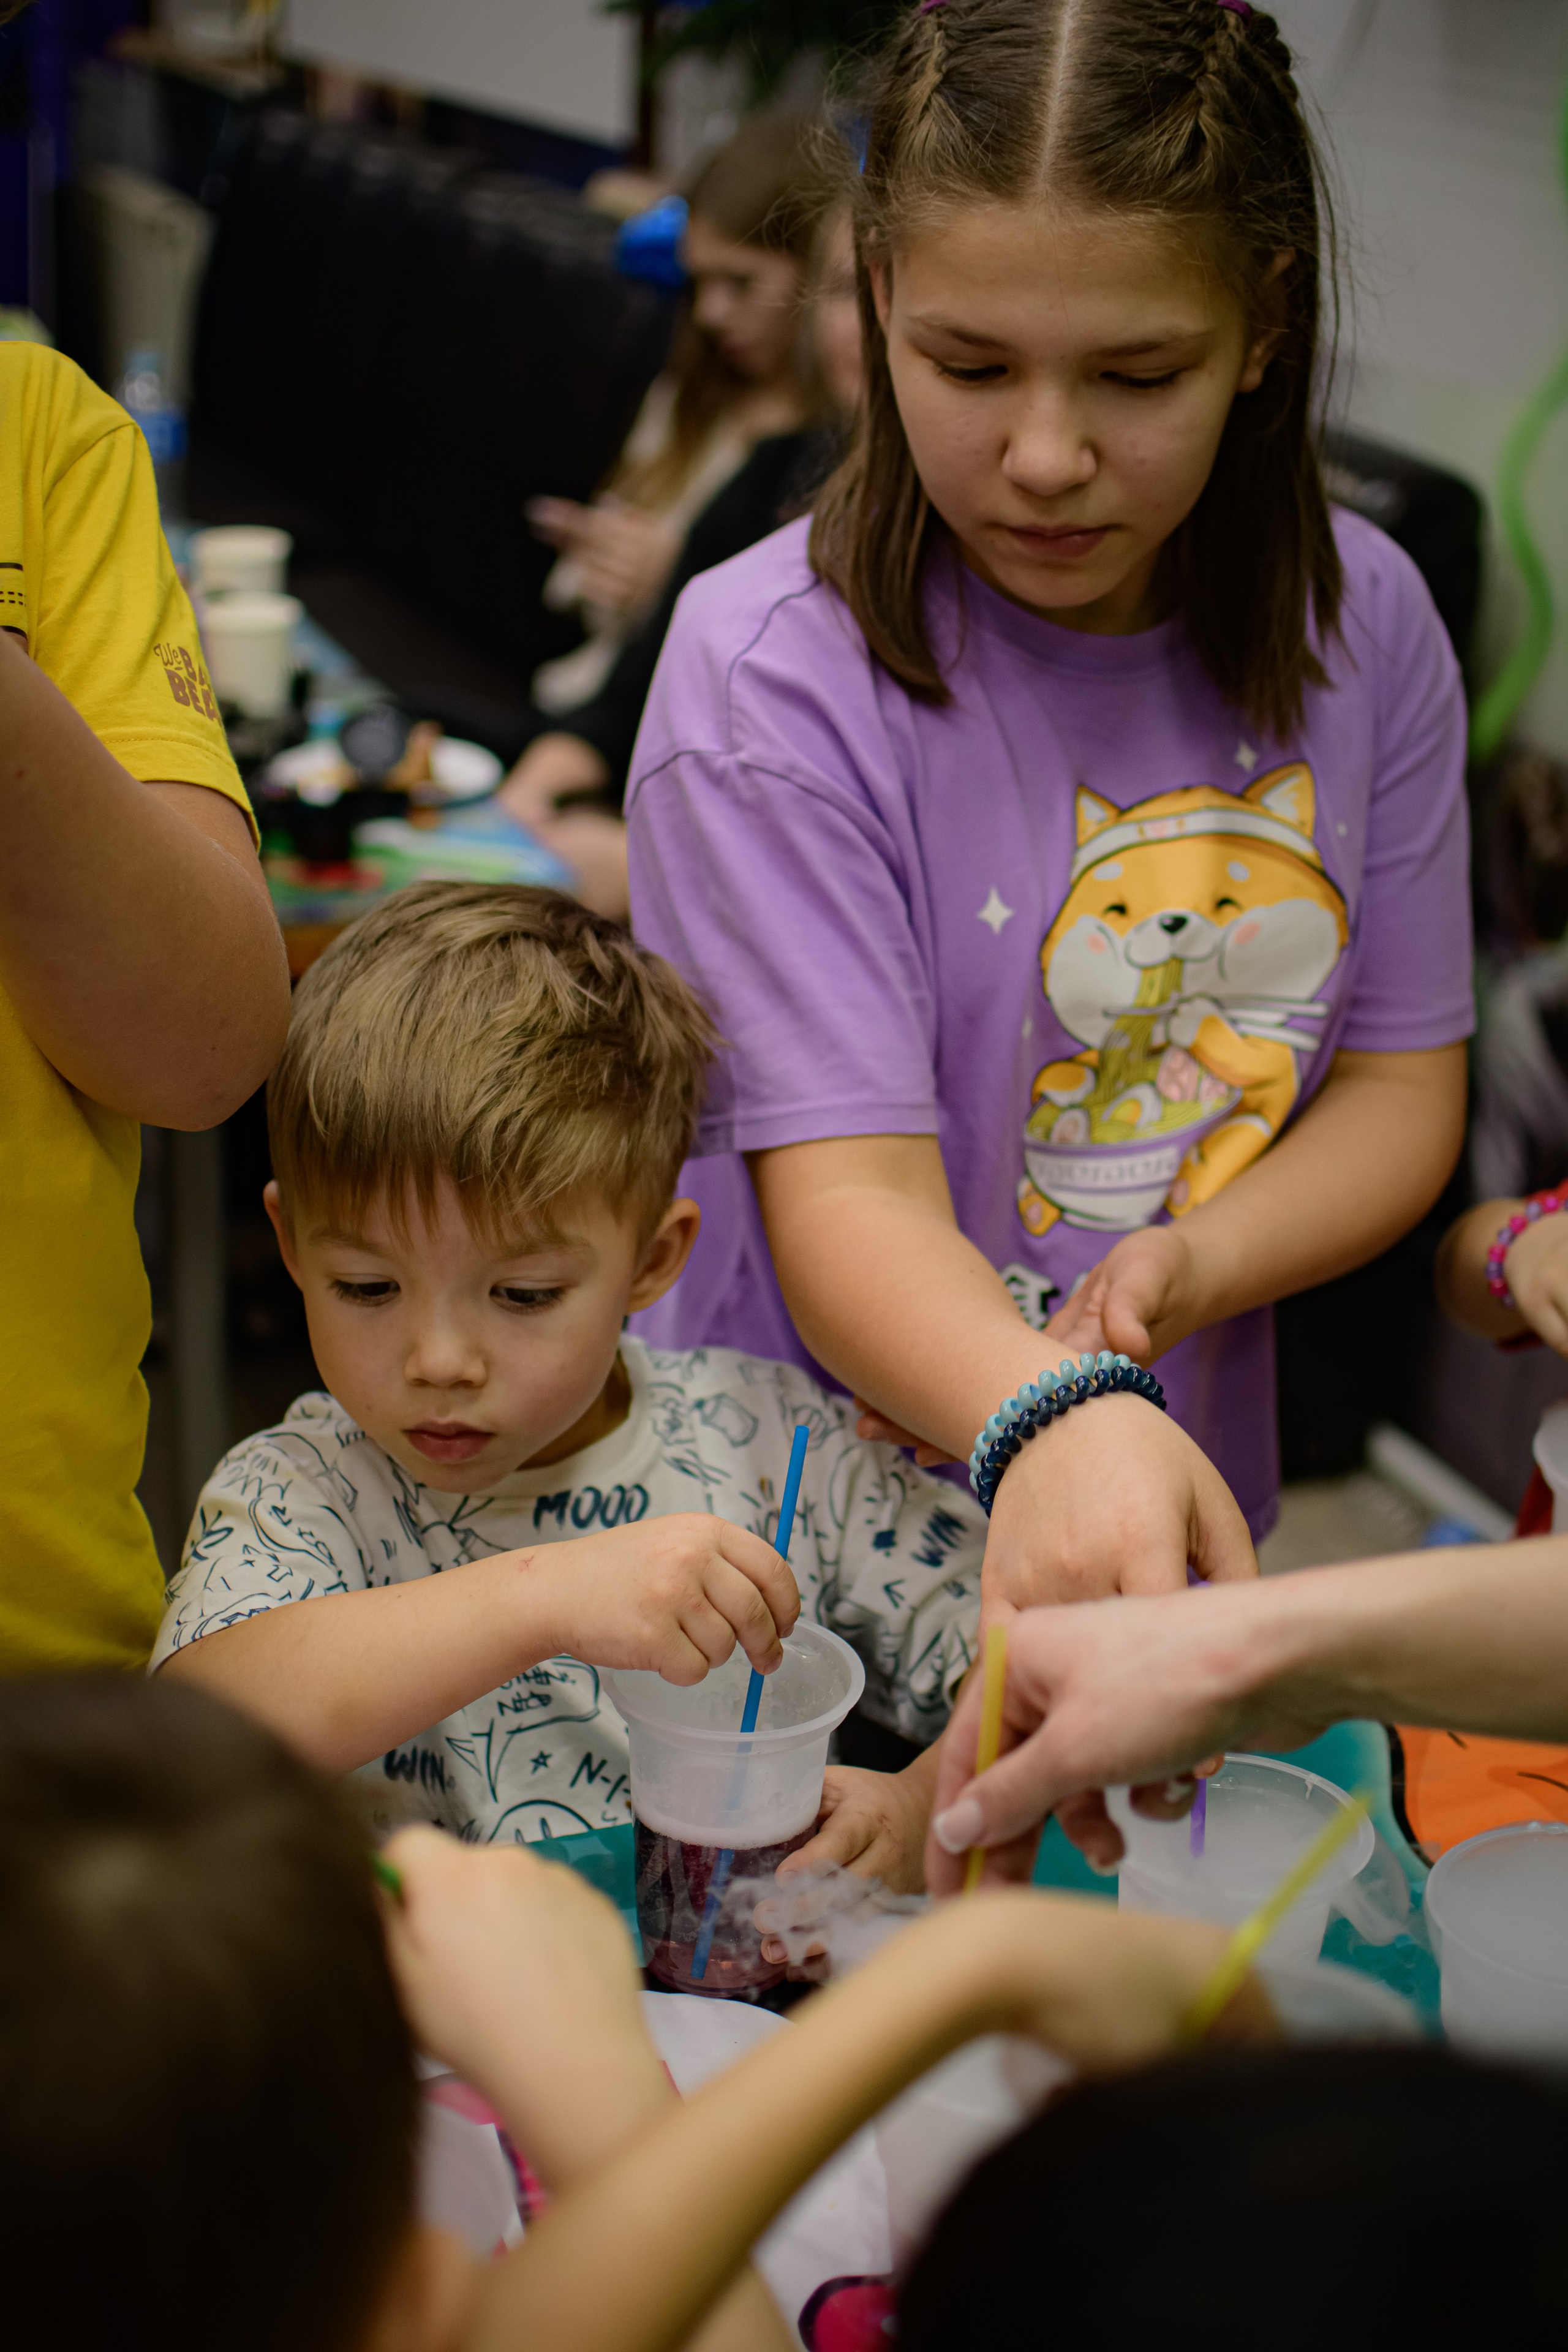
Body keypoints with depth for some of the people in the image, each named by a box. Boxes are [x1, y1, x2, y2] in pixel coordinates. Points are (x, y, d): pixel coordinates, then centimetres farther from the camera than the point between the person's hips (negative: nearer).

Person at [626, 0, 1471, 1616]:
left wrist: (1188, 1263, -15)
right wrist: (1053, 1425, -41)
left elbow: (1400, 1078, 5)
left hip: (1186, 1500, 4)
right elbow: (849, 1196, -21)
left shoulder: (1363, 627, -1)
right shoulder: (769, 673, -15)